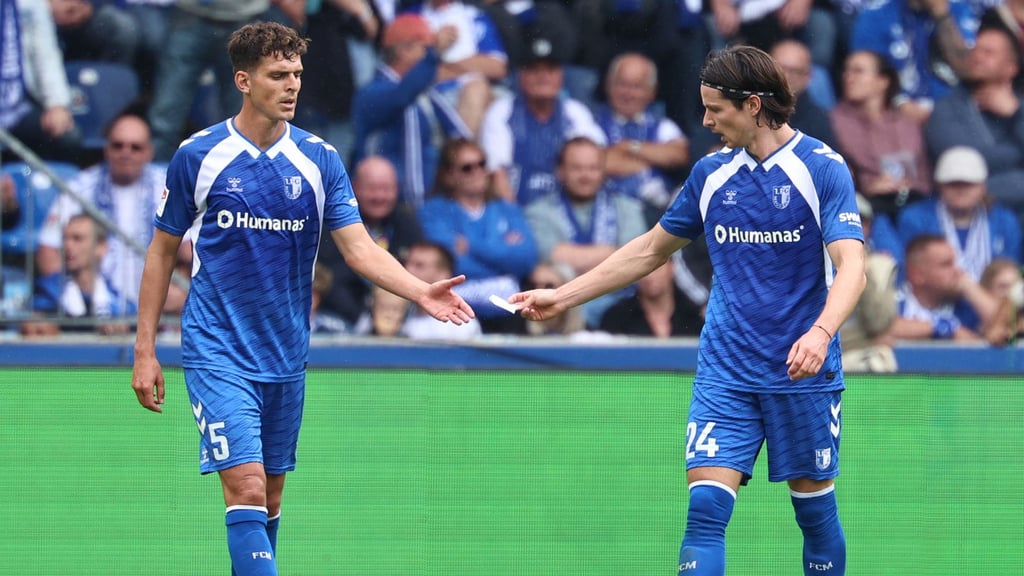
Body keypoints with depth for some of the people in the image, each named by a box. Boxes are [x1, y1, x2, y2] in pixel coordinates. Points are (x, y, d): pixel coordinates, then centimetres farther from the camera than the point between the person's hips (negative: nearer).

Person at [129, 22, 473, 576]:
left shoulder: (319, 159, 1)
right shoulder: (198, 155, -5)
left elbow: (359, 248, -6)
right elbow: (162, 250, 4)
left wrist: (421, 292, -24)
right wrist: (144, 351, 2)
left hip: (285, 357, 4)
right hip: (217, 352, -4)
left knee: (269, 499, 11)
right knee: (246, 486, -17)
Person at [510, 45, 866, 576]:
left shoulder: (823, 168, -8)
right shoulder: (711, 173, 7)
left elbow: (851, 266, -17)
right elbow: (651, 249, 20)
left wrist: (821, 332, -36)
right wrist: (563, 297, 17)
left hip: (803, 373, -3)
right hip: (726, 372, 3)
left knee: (815, 508, 5)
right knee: (705, 507, -11)